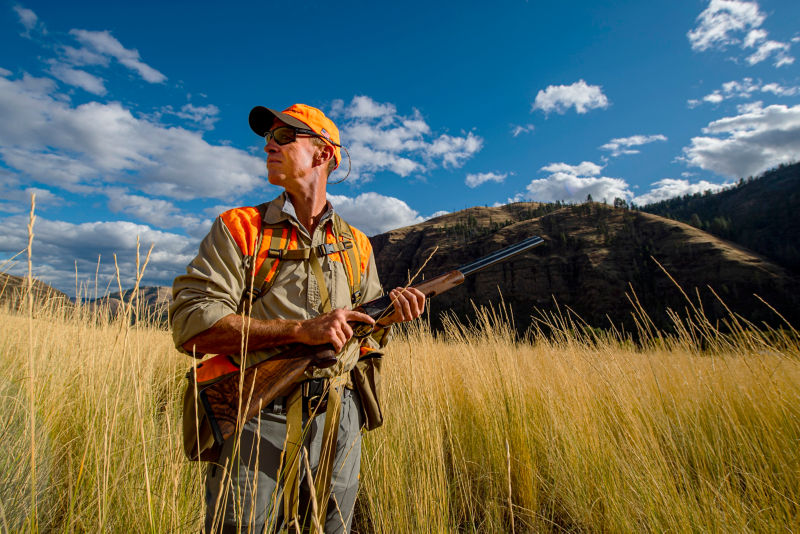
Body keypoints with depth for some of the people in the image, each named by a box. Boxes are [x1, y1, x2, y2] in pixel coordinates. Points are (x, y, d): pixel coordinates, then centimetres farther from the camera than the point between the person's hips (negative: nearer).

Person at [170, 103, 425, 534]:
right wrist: (301, 329, -21)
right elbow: (190, 326, -12)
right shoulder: (238, 228, 0)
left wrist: (390, 315, -8)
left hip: (336, 422, 3)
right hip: (254, 422, -2)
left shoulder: (356, 245, 9)